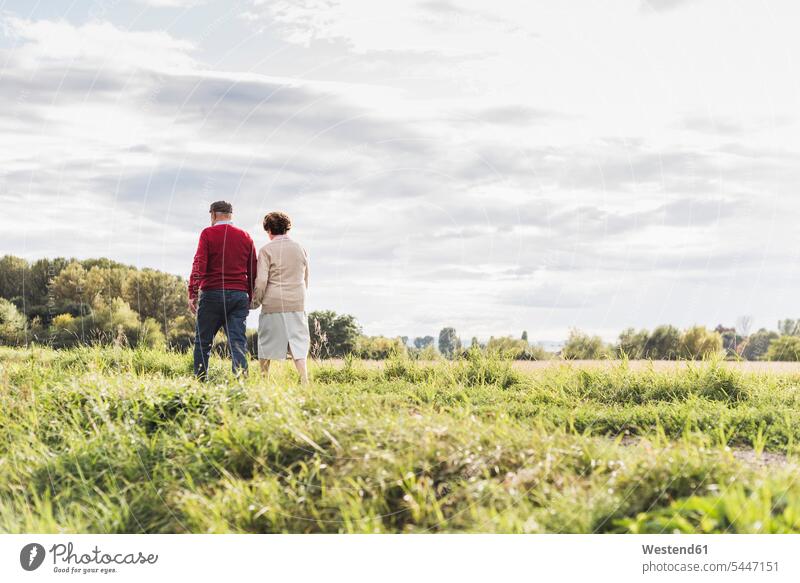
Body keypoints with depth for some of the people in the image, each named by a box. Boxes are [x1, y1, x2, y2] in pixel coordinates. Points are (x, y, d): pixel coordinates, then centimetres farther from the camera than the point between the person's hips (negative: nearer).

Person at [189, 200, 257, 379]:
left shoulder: (208, 233, 1)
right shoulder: (246, 237, 13)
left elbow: (199, 264, -9)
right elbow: (253, 271, 13)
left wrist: (192, 293, -11)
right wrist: (249, 298, 19)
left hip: (213, 293, -3)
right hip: (239, 296, 3)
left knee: (203, 341, 7)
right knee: (238, 341, -1)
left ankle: (200, 381, 7)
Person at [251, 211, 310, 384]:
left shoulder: (266, 250, -4)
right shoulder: (300, 249, 10)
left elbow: (261, 281, -10)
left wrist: (255, 302, 4)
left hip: (273, 304, -3)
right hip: (297, 305, 3)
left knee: (266, 346, 8)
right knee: (298, 346, 3)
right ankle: (304, 382, -10)